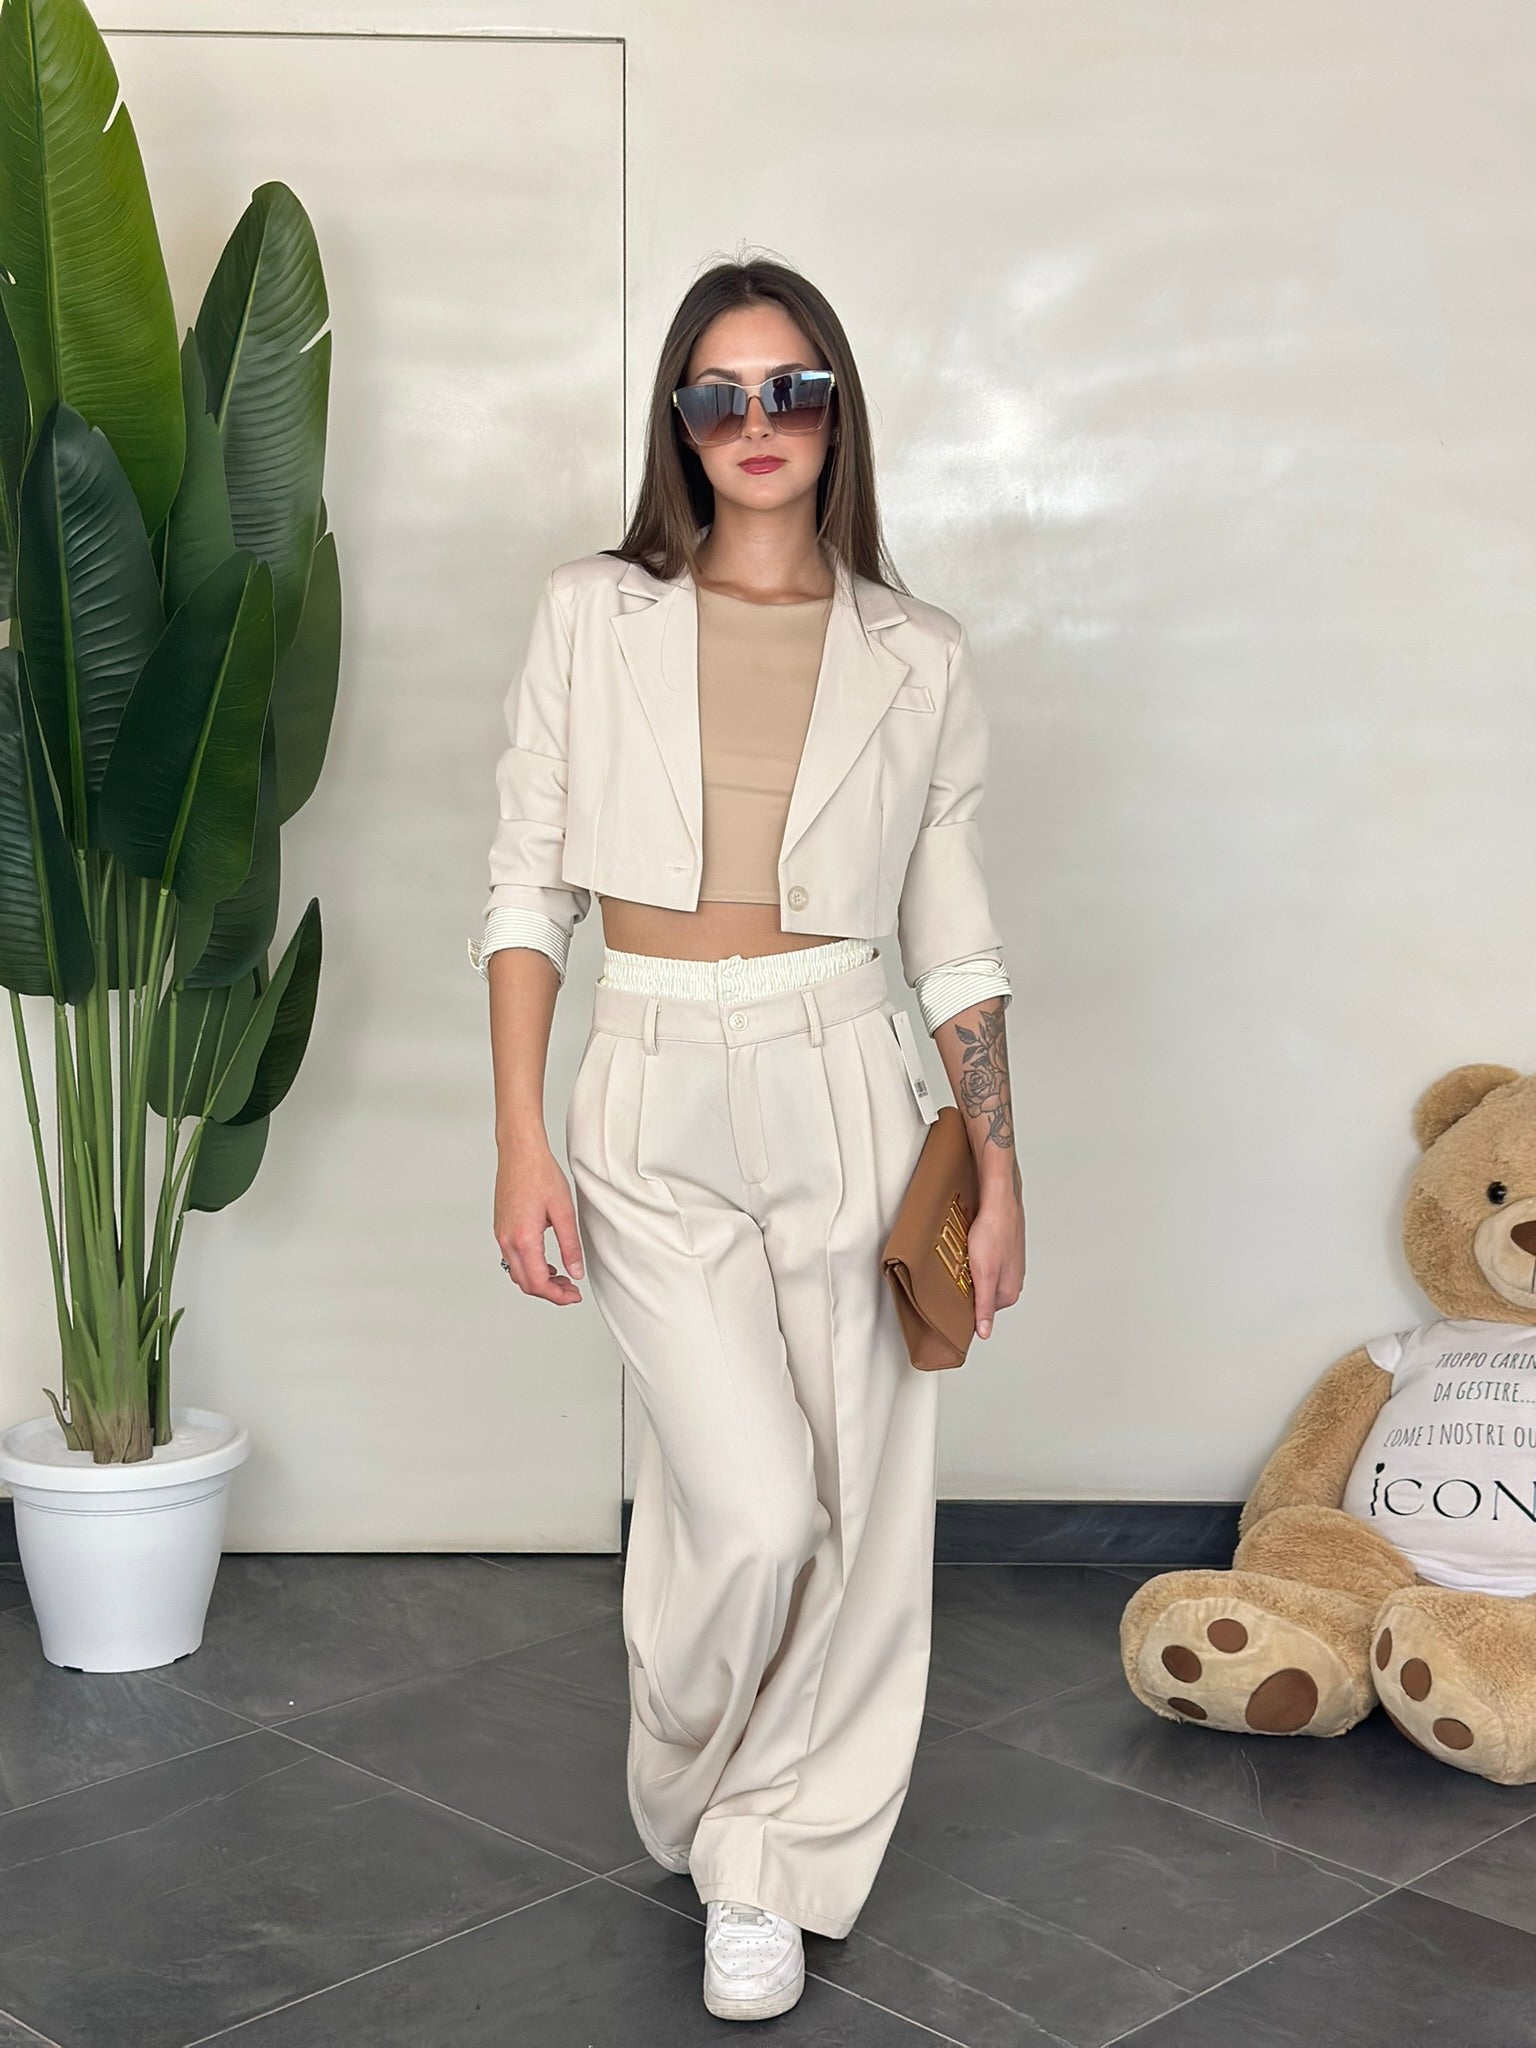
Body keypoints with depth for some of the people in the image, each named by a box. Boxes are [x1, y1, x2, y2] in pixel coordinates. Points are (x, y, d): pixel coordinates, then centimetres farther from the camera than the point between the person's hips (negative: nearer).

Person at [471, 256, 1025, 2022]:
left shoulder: (916, 659, 5)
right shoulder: (593, 617, 2)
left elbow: (953, 935, 8)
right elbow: (527, 888, 2)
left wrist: (1000, 1172, 6)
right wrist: (520, 1143, -4)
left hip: (842, 1088, 2)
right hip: (652, 1100, -1)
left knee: (855, 1506, 4)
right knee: (755, 1508, -9)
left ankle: (768, 1870, 27)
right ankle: (692, 1798, 25)